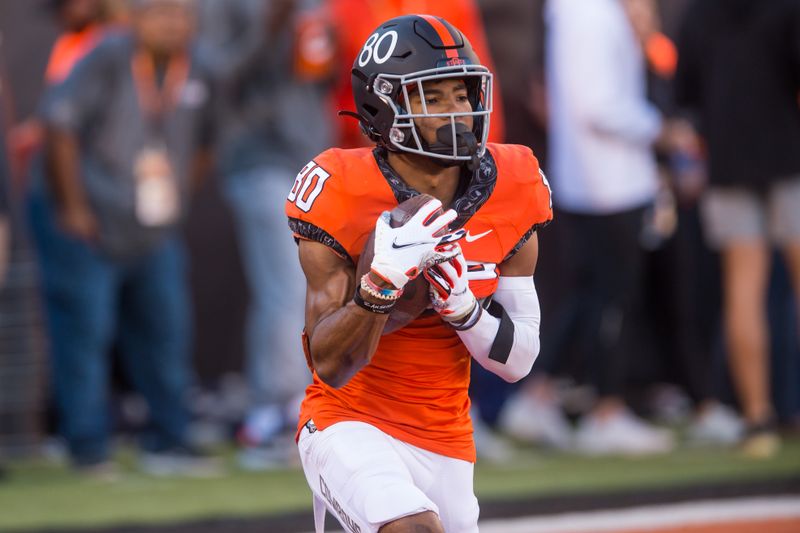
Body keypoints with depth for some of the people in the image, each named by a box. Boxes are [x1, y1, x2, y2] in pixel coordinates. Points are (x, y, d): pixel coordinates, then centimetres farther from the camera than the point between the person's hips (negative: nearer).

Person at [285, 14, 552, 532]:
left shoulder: (509, 196, -3)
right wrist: (380, 284, -33)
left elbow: (518, 360, 0)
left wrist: (462, 305, -20)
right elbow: (331, 366, -16)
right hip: (352, 425, -5)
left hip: (445, 444, 5)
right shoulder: (345, 197, -15)